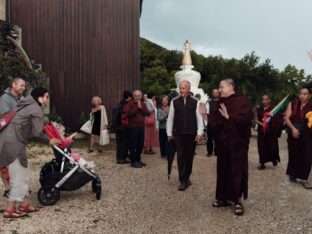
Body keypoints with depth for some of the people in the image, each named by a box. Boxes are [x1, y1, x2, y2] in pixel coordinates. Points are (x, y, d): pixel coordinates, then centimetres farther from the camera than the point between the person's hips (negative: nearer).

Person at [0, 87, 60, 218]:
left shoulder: (30, 107, 21)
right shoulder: (37, 109, -10)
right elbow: (37, 133, -14)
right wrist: (49, 141, 2)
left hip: (11, 143, 10)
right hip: (12, 144, -10)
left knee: (24, 175, 17)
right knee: (19, 179, -1)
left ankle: (25, 205, 25)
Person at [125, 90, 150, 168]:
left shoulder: (143, 104, 14)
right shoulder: (130, 104, -3)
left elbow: (148, 113, 2)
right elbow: (128, 113, -19)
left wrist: (141, 108, -10)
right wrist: (137, 108, -15)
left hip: (141, 127, 6)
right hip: (133, 127, -6)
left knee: (141, 145, 13)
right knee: (133, 145, -2)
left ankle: (138, 159, 29)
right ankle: (133, 161, 7)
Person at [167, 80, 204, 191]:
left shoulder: (195, 102, 0)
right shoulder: (174, 101, 2)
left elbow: (199, 118, 1)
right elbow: (170, 118, 6)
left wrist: (199, 133, -6)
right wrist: (169, 133, 6)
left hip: (192, 134, 0)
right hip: (179, 134, 0)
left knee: (189, 156, 9)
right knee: (181, 157, -2)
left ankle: (187, 177, 27)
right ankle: (183, 181, 3)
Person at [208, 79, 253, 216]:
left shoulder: (241, 101, -9)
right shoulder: (221, 103, 12)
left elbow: (247, 118, -21)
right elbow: (215, 121, 14)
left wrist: (229, 117, -22)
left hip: (237, 143, -7)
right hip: (223, 143, 7)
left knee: (236, 171, 0)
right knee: (223, 171, 12)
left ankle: (237, 201, 12)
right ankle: (223, 198, 24)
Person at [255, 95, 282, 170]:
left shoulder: (273, 108, -1)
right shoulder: (259, 109, 10)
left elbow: (277, 118, -8)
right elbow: (256, 119, 7)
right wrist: (261, 123, -11)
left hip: (271, 131, -3)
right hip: (261, 131, 3)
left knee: (272, 146, 0)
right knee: (262, 147, 2)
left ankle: (274, 160, 28)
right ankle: (262, 163, 11)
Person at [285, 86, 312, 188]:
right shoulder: (292, 104, 2)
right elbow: (287, 118, -4)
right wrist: (293, 128, -18)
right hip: (293, 135, 0)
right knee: (293, 155, 11)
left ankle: (303, 178, 11)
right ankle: (292, 175, 28)